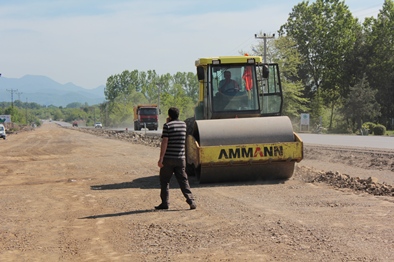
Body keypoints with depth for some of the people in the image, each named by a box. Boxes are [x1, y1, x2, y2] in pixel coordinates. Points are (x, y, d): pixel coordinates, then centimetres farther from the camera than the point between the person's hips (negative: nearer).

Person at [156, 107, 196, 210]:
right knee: (183, 180, 5)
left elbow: (165, 142, -15)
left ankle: (165, 203, 10)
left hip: (168, 159, -4)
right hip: (180, 158, 4)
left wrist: (161, 158, -14)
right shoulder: (183, 124, 9)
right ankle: (191, 200, -8)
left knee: (164, 181, 8)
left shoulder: (167, 125, -8)